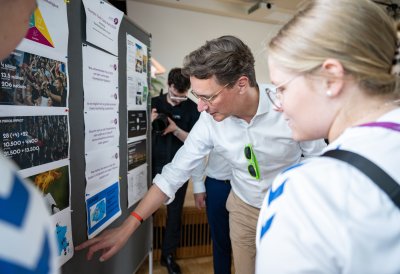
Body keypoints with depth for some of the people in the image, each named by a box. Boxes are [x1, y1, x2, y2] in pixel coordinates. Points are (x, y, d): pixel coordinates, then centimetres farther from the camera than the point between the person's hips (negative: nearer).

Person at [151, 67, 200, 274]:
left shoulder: (192, 109, -4)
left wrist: (175, 129, -22)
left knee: (174, 211, 9)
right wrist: (150, 122, -18)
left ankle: (168, 254, 27)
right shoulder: (154, 103, -1)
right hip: (155, 165, 1)